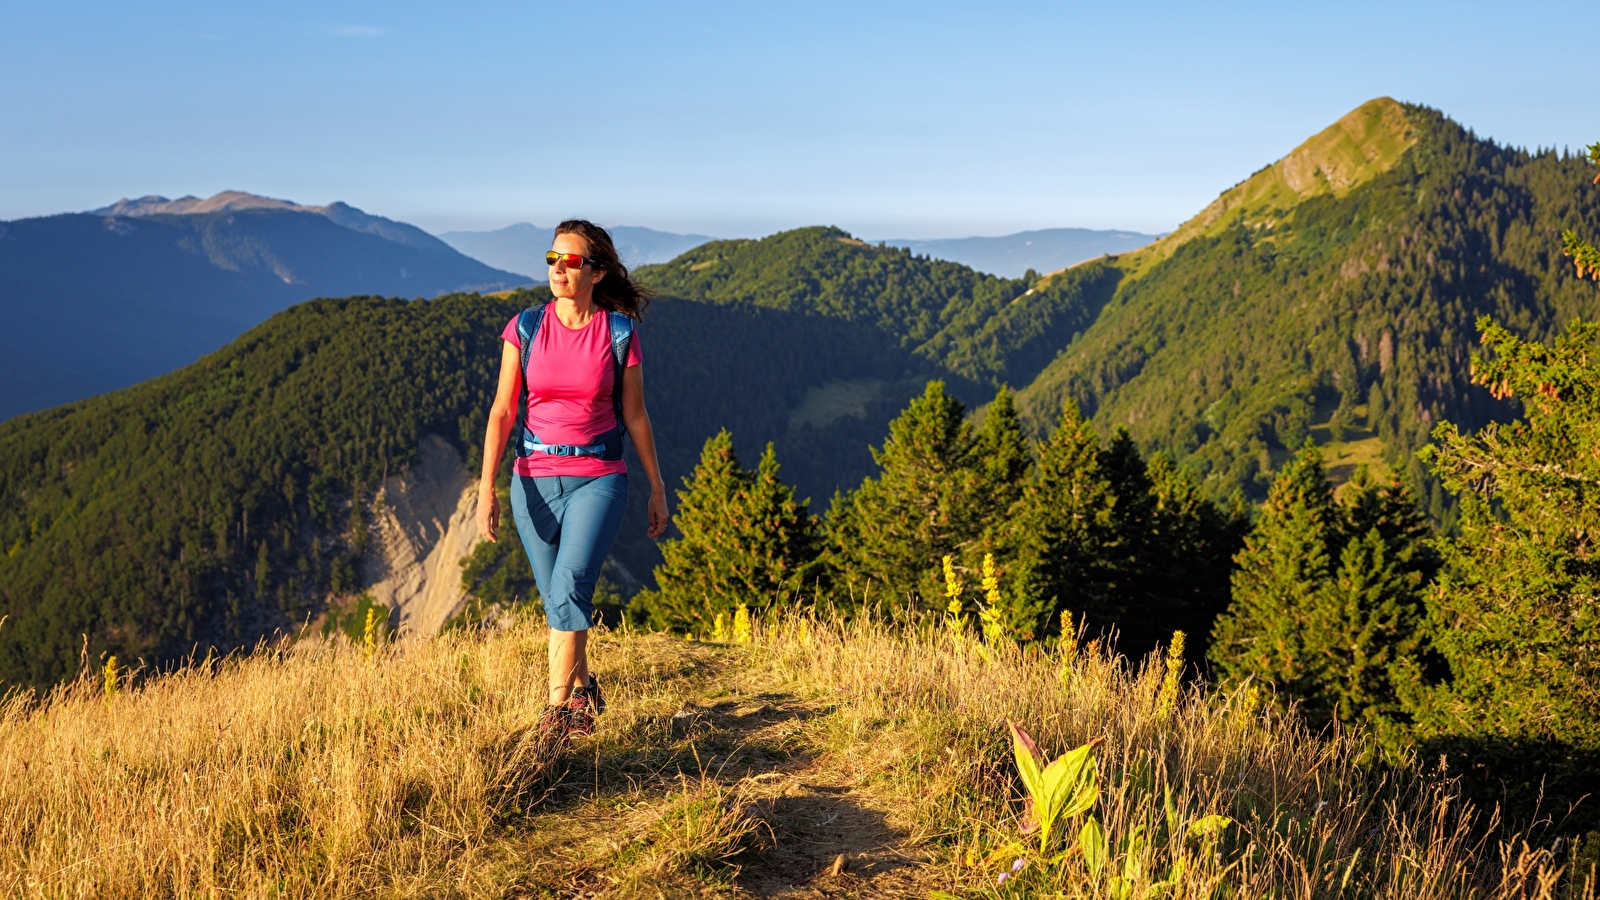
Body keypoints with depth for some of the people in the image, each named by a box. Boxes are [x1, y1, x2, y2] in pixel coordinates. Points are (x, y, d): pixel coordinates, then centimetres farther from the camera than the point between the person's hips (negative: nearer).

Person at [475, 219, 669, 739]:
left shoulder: (619, 333, -3)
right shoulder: (525, 327, 0)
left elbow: (635, 416, 5)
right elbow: (502, 411, -1)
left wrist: (658, 490, 8)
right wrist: (486, 487, -10)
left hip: (599, 477, -2)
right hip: (535, 479, 3)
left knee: (570, 585, -23)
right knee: (559, 601, 11)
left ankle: (559, 708, -18)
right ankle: (583, 689, 34)